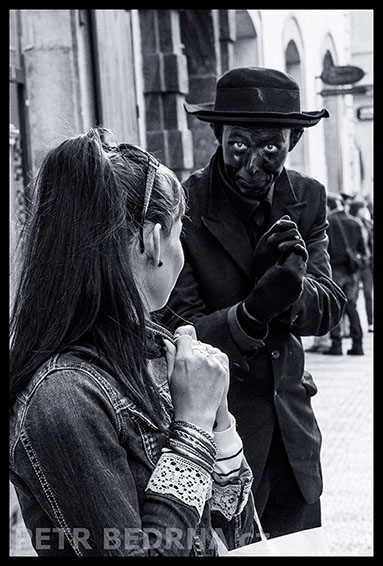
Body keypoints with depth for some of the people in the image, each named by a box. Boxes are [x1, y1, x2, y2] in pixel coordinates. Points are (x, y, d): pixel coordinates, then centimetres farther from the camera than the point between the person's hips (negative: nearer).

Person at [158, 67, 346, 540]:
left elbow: (329, 310, -4)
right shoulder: (180, 207, -16)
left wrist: (293, 286, -26)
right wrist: (253, 311, -36)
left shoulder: (307, 198, 0)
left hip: (292, 424, 5)